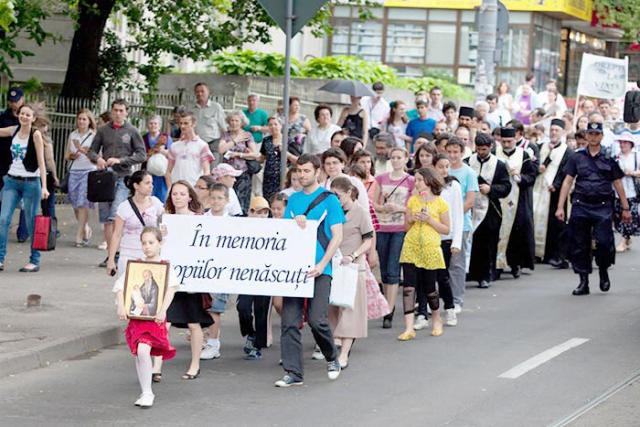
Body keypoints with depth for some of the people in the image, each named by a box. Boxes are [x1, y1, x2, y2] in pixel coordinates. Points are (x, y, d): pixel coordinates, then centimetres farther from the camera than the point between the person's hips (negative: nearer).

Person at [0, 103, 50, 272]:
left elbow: (41, 162, -10)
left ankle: (35, 261, 11)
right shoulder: (14, 130, 5)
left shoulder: (36, 134, -8)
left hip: (30, 182, -5)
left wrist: (44, 187, -17)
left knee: (31, 223, 2)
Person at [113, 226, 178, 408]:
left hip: (155, 318, -4)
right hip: (136, 316, 4)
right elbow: (119, 286, 2)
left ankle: (147, 393, -10)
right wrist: (121, 307, -12)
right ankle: (145, 392, 22)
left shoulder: (165, 266, -1)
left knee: (143, 350, -19)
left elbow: (171, 288, -12)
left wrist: (163, 310, -24)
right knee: (138, 354, 8)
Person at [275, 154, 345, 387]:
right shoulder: (293, 199, 15)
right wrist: (294, 224, -9)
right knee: (289, 321, -3)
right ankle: (293, 372, 1)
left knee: (317, 320, -11)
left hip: (319, 269, -4)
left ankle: (332, 358, 16)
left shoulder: (329, 199, 1)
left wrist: (321, 265, -14)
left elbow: (337, 237, -4)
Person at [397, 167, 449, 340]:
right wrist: (411, 219, -6)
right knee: (408, 286, -9)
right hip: (411, 247, 2)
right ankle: (409, 328, -11)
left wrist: (429, 219, -11)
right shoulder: (412, 201, 9)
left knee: (429, 287, 6)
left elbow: (446, 229, 1)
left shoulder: (440, 203, 0)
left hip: (430, 248, -2)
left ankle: (436, 320, 33)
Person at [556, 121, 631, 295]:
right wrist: (560, 207, -1)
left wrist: (625, 209, 9)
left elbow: (618, 184, 10)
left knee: (604, 241, -13)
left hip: (603, 207, -2)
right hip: (581, 206, 2)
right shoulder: (577, 158, 8)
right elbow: (567, 182, 6)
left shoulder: (609, 158, 7)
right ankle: (584, 282, 11)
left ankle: (603, 271, 15)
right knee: (579, 245, 1)